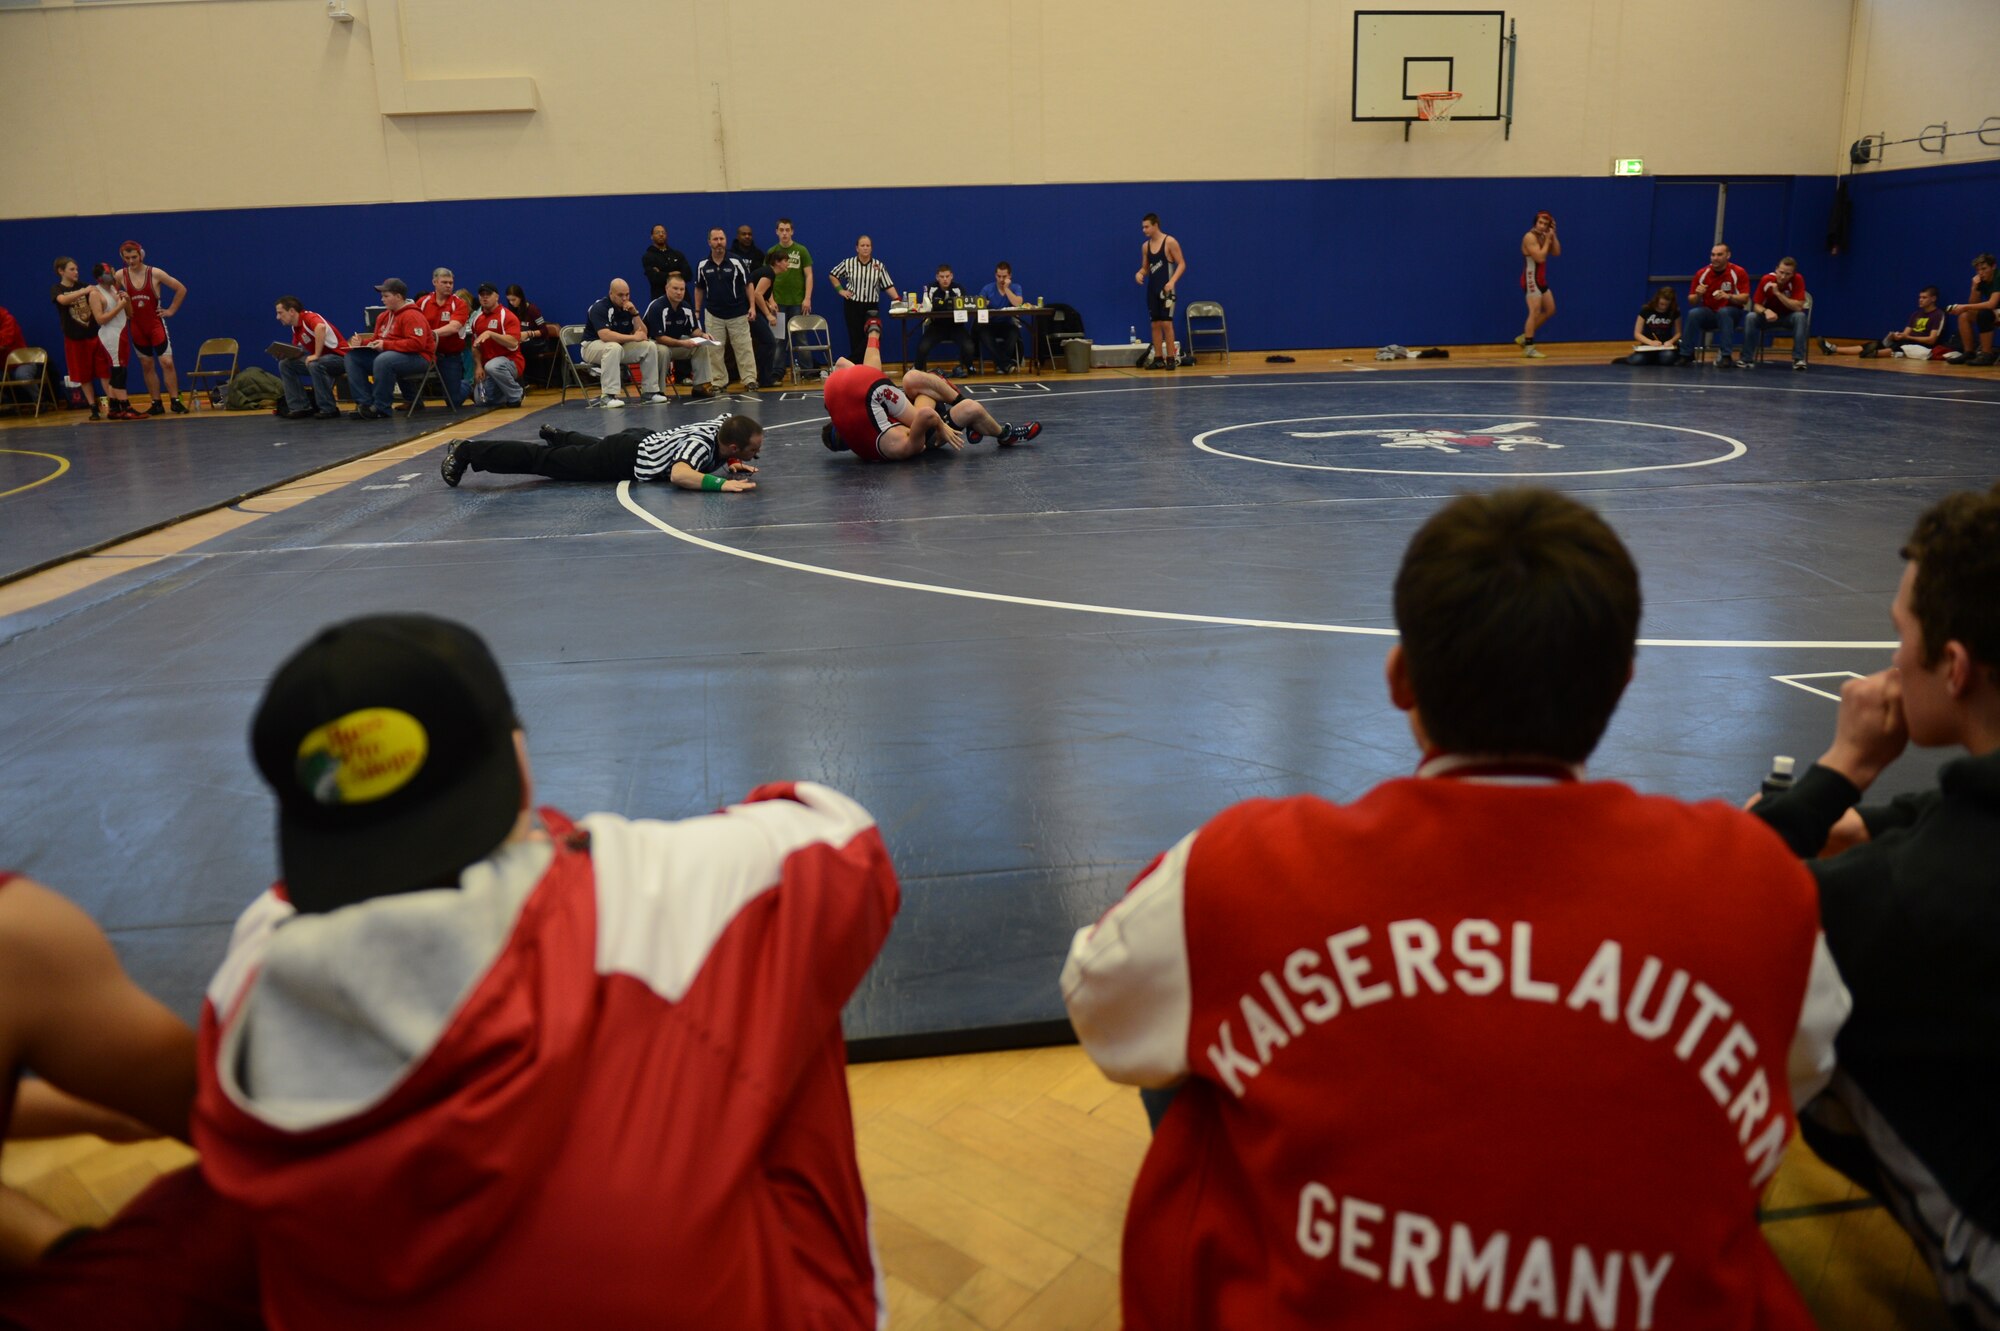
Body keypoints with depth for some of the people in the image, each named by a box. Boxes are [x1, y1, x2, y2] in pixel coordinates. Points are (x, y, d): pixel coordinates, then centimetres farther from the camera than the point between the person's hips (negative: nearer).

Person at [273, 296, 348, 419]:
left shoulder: (309, 317, -17)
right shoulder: (295, 328, 9)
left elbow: (321, 327, -41)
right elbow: (296, 352, 16)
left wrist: (316, 355, -36)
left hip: (339, 357, -9)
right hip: (322, 358, 9)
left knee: (314, 365, -36)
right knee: (285, 364, 4)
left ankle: (329, 409, -22)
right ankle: (300, 406, 0)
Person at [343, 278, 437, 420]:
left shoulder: (412, 316, -13)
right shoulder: (384, 316, 14)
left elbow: (417, 343, -25)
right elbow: (376, 340, 23)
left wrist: (386, 345, -24)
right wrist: (361, 342, 1)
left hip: (418, 359, -9)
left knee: (383, 360, -38)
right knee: (353, 356, 0)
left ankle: (382, 408, -24)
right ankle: (365, 403, -6)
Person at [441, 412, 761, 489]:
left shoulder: (722, 424, -10)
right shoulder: (701, 444, -35)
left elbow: (718, 450, 14)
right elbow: (679, 475, -53)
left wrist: (731, 463, -5)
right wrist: (722, 483, -54)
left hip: (642, 439, 8)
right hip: (622, 460, -8)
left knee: (591, 445, 40)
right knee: (543, 461, 5)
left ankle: (555, 435, 67)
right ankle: (466, 451, 17)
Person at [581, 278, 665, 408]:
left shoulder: (629, 307, 1)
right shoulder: (599, 308, -19)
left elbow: (643, 334, -5)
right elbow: (605, 335, -34)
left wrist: (635, 313, -18)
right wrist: (633, 337, -32)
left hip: (621, 346, 7)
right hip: (593, 346, -7)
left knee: (650, 346, -11)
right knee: (614, 347, -40)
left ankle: (650, 391, -5)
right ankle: (608, 396, -41)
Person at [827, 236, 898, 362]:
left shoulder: (878, 265, 1)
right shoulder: (848, 263, 1)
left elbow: (888, 285, -1)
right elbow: (832, 275, 14)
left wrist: (897, 300, -13)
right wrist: (840, 290, 6)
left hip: (871, 307, 0)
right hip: (852, 306, 0)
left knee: (870, 337, -10)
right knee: (855, 338, 0)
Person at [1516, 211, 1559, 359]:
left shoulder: (1543, 236, 12)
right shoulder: (1530, 237, -15)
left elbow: (1556, 253, 7)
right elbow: (1540, 258, -24)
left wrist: (1553, 236, 0)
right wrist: (1548, 240, -17)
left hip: (1541, 280, 10)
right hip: (1531, 280, -9)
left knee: (1550, 310, 14)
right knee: (1535, 313, -12)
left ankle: (1524, 337, 18)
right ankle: (1529, 348, -11)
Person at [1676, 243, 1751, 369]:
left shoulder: (1738, 272, -8)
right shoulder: (1702, 274, -2)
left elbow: (1745, 299, -10)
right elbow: (1691, 301, 2)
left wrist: (1728, 296, -28)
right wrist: (1698, 295, -21)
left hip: (1730, 313, -2)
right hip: (1708, 313, 2)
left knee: (1723, 312, -36)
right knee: (1693, 313, -29)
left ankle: (1726, 356, -33)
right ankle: (1686, 354, -21)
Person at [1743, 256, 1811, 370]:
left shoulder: (1798, 280, -20)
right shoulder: (1766, 280, -17)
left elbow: (1798, 307, -26)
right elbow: (1757, 305, -13)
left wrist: (1778, 293, -34)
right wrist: (1766, 311, -36)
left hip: (1789, 317, -1)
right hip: (1769, 316, 1)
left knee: (1800, 316, -33)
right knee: (1750, 317, -27)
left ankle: (1798, 358, -29)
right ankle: (1747, 358, -21)